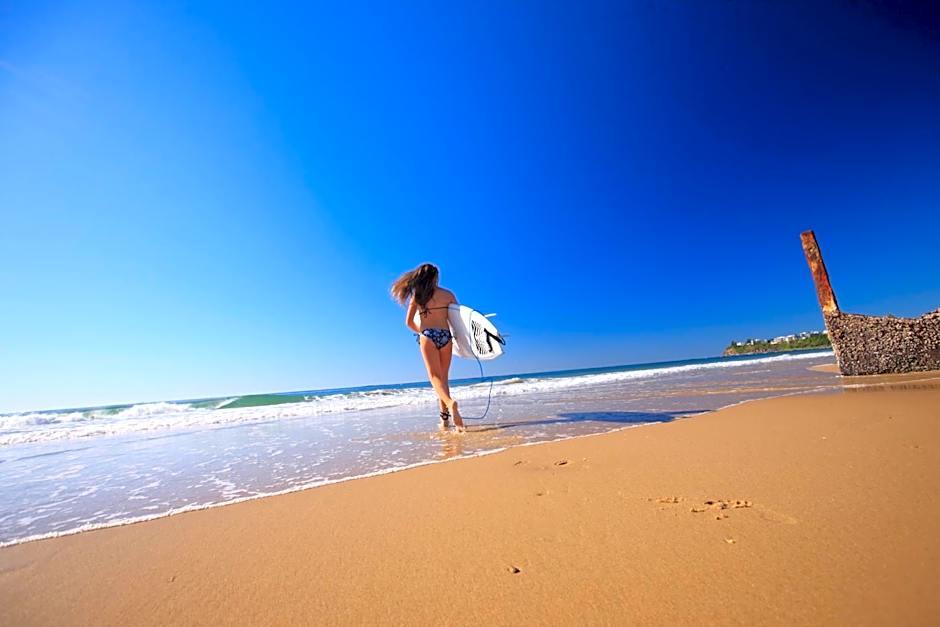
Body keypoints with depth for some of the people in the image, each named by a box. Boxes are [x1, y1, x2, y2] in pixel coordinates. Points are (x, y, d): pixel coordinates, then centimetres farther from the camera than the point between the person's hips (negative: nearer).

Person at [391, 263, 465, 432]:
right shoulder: (448, 294, 12)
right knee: (444, 377, 10)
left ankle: (450, 402, -34)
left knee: (434, 375, -7)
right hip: (446, 336, 2)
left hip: (427, 336, -2)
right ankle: (444, 417, 9)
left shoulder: (416, 295, 11)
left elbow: (409, 322, 11)